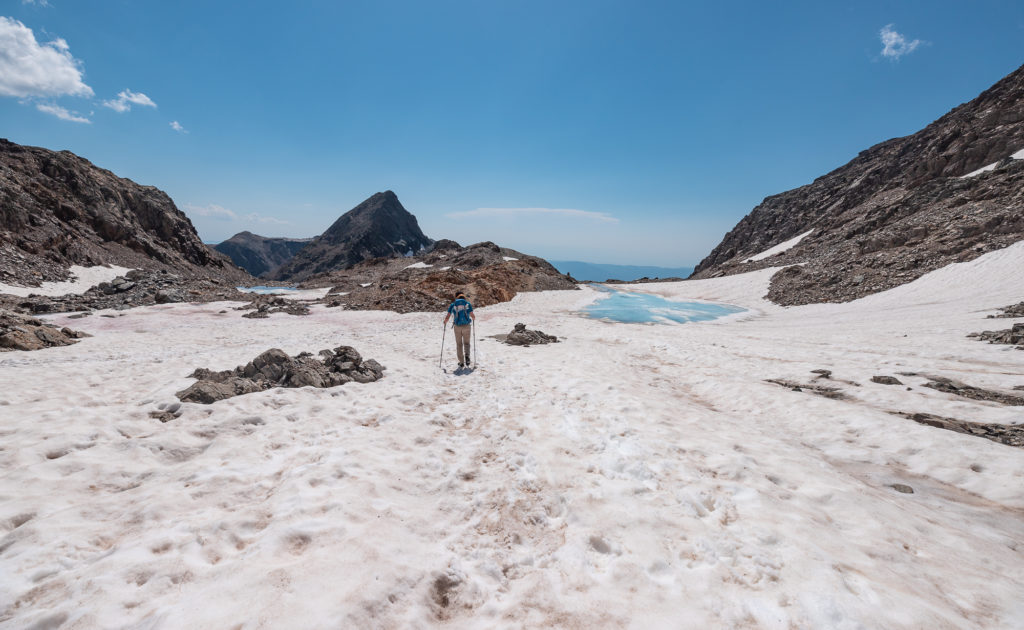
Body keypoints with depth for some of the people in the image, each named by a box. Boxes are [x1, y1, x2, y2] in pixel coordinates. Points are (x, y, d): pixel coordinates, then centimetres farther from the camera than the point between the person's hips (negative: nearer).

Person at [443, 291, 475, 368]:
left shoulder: (453, 305, 4)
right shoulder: (468, 304, 4)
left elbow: (447, 317, 0)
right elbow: (472, 315, -2)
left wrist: (445, 322, 21)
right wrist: (473, 319, 21)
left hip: (457, 327, 0)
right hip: (466, 326, 0)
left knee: (459, 344, 12)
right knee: (466, 343, 16)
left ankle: (461, 363, 10)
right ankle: (467, 355, -11)